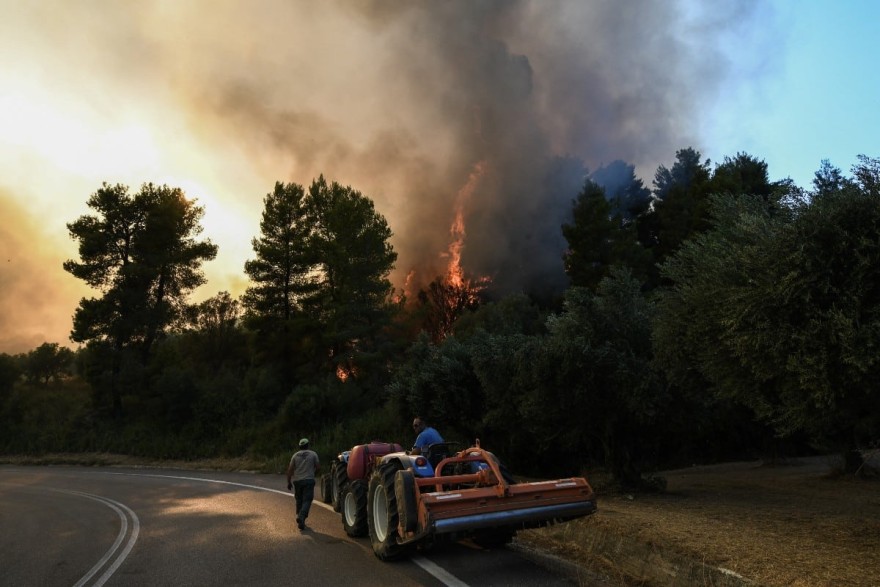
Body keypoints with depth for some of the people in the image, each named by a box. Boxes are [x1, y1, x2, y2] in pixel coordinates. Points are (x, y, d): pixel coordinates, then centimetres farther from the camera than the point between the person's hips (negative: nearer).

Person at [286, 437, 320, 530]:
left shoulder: (295, 455, 6)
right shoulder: (313, 454, 0)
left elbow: (290, 469, 3)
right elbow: (318, 467, -1)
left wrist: (289, 482, 9)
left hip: (297, 481, 3)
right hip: (309, 480, -3)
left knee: (299, 500, 16)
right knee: (307, 500, -4)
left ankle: (299, 516, 20)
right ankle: (301, 516, -24)